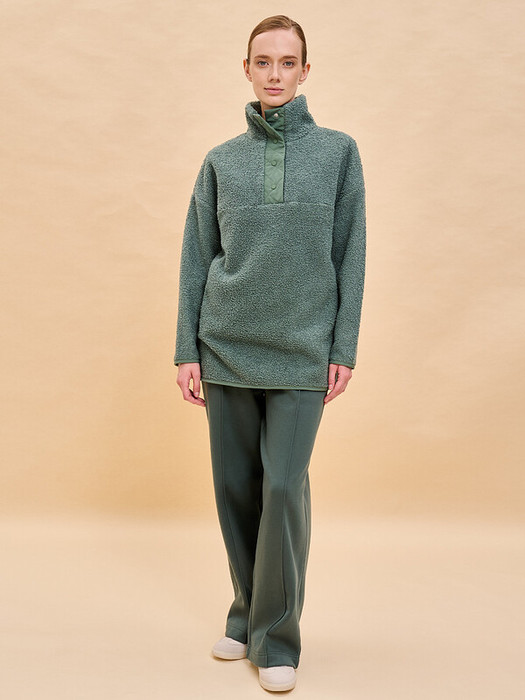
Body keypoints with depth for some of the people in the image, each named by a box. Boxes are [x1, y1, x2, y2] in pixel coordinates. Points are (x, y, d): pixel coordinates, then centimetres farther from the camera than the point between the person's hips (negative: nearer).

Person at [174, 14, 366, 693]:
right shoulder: (220, 161, 7)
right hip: (227, 349, 2)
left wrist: (344, 348, -2)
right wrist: (187, 350, 3)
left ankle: (276, 638, 11)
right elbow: (196, 260, 8)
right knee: (236, 489, 8)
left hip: (301, 352, -2)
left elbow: (350, 255, 3)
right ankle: (246, 616, 27)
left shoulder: (338, 151, 4)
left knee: (285, 489, -4)